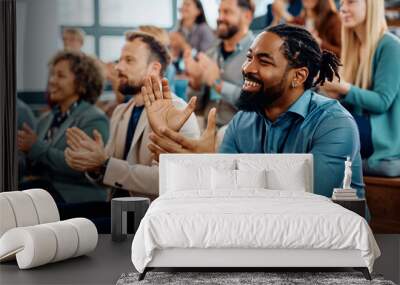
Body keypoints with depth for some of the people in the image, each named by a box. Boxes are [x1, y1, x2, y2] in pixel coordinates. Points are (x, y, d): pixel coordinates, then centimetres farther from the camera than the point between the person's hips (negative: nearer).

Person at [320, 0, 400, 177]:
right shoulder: (355, 48, 14)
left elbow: (382, 102, -16)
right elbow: (352, 103, 13)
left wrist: (344, 89, -27)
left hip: (384, 139, -7)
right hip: (360, 128, 7)